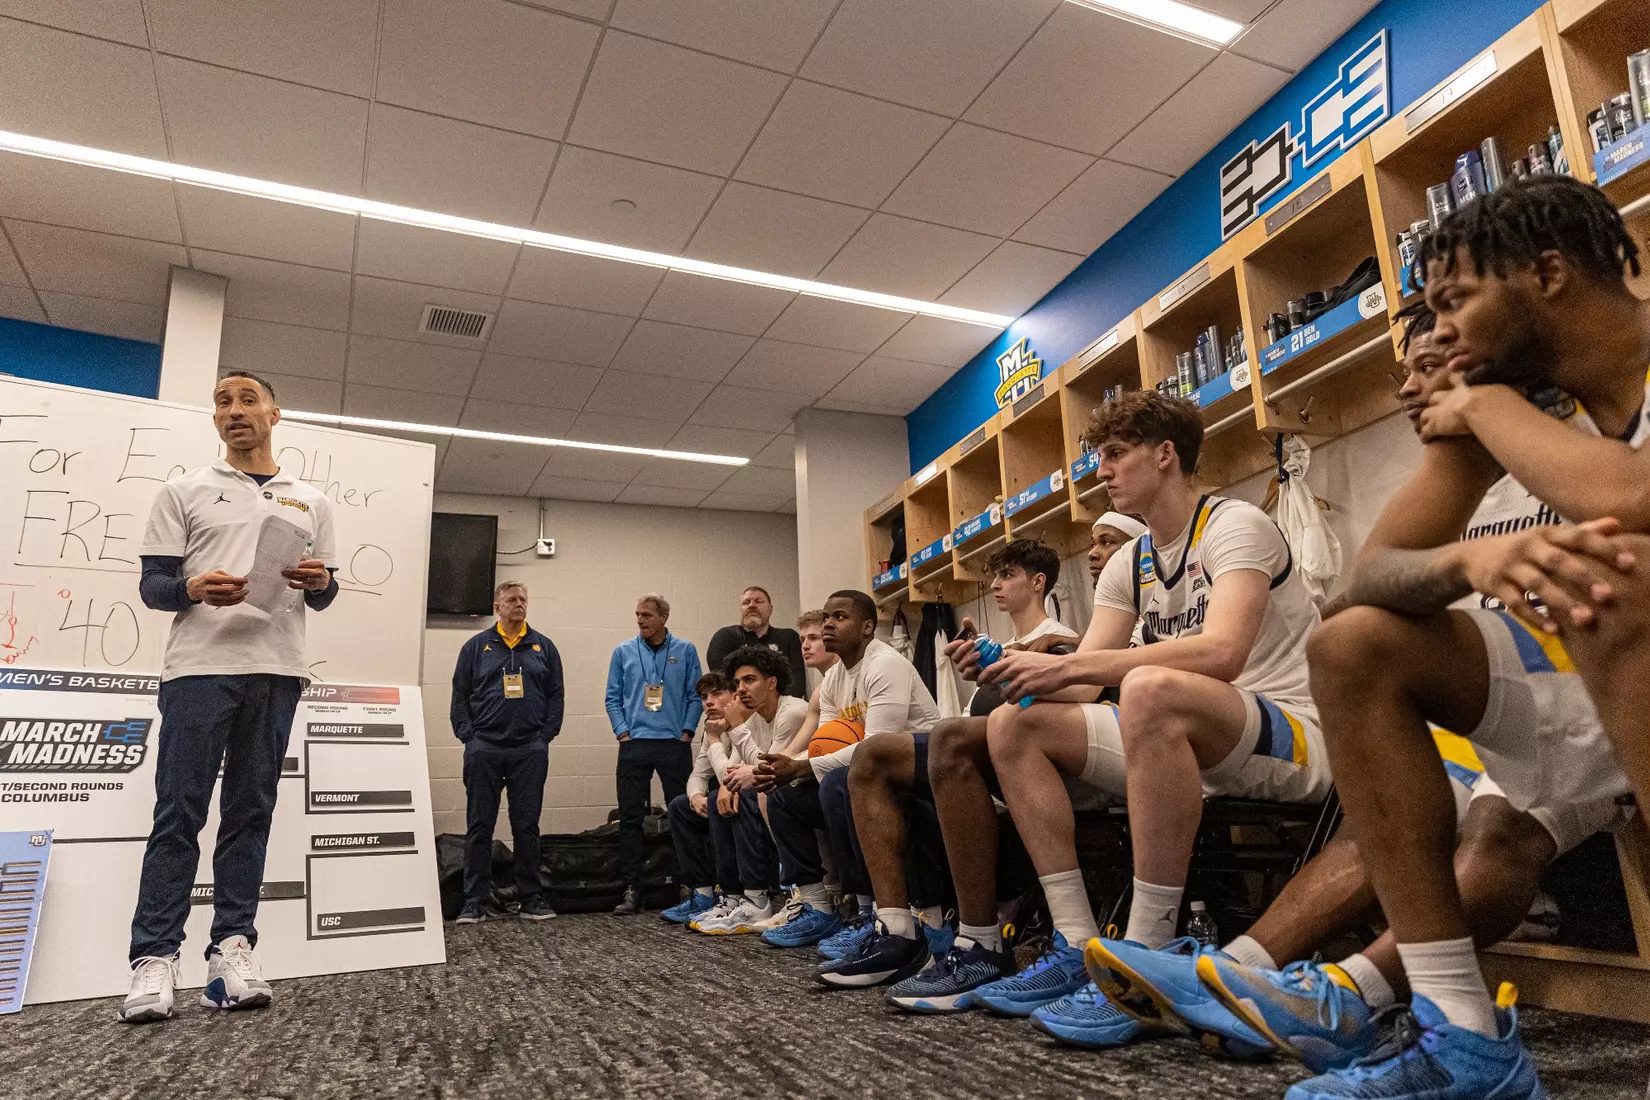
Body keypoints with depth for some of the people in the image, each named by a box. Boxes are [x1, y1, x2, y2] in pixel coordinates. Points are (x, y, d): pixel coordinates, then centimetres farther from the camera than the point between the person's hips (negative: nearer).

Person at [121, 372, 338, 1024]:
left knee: (251, 811, 4)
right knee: (179, 813, -3)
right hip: (199, 666, -2)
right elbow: (151, 585, 6)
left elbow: (322, 598, 17)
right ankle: (155, 958, 3)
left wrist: (320, 582, -6)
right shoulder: (185, 492, 11)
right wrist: (192, 589, -16)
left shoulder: (311, 501, 17)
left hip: (276, 671, 2)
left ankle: (232, 946, 9)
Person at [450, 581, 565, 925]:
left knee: (527, 826, 6)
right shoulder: (476, 647, 7)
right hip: (484, 750, 0)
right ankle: (474, 901, 13)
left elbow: (556, 694, 8)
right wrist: (467, 735, -3)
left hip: (530, 751, 1)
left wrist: (546, 735, -1)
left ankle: (530, 899, 14)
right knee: (479, 827, 5)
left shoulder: (544, 647, 9)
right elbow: (460, 695, 6)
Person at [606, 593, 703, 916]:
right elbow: (613, 698, 8)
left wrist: (686, 733, -5)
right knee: (630, 818, 0)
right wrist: (623, 733, -2)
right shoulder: (623, 652, 8)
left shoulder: (685, 651, 5)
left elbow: (695, 696, 4)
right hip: (634, 745, 1)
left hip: (675, 745, -1)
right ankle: (632, 890, 6)